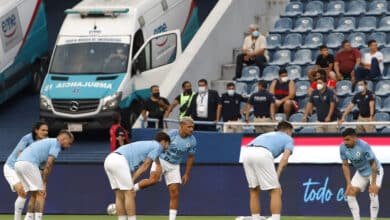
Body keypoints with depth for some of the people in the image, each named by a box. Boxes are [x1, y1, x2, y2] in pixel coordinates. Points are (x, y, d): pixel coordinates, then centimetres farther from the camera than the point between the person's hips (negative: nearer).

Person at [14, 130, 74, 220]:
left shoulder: (46, 142, 32)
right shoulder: (56, 143, 4)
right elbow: (49, 164, -6)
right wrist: (44, 184, -3)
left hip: (18, 164, 9)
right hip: (28, 164, -9)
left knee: (34, 195, 16)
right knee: (40, 194, -3)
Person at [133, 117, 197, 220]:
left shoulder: (192, 141, -5)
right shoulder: (171, 134, -18)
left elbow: (191, 157, 9)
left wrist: (187, 174, 10)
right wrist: (158, 165, -25)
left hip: (174, 166, 4)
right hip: (161, 160, -4)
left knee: (175, 194, -3)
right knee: (153, 180, -32)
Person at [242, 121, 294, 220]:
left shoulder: (266, 135, 40)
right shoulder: (288, 139, 25)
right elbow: (285, 159, 5)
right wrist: (277, 177, -2)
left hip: (247, 155, 5)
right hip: (263, 155, -5)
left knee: (254, 191, 18)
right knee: (276, 191, 3)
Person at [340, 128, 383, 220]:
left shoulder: (364, 146, -33)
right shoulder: (343, 147, -17)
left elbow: (373, 164, -26)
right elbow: (345, 165, -5)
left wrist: (373, 183, -27)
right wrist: (349, 184, -10)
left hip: (374, 171, -6)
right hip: (361, 172, 6)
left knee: (373, 193, -23)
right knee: (350, 194, -5)